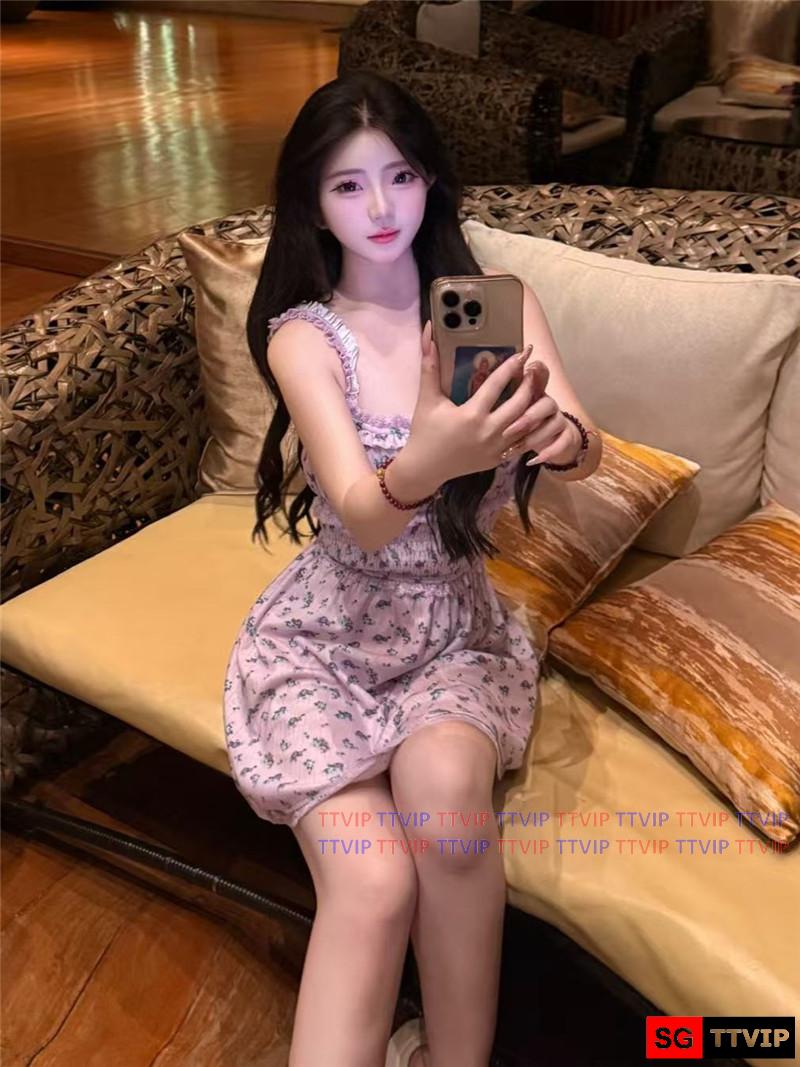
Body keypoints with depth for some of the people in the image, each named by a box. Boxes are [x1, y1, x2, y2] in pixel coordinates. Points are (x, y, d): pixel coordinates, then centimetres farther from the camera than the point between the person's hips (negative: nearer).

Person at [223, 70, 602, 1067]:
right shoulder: (303, 337, -8)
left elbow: (584, 447, -13)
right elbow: (362, 517, -22)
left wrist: (560, 436, -38)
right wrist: (426, 464, -45)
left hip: (456, 627, 2)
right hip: (325, 634, -1)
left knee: (443, 781, -30)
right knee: (374, 884, -25)